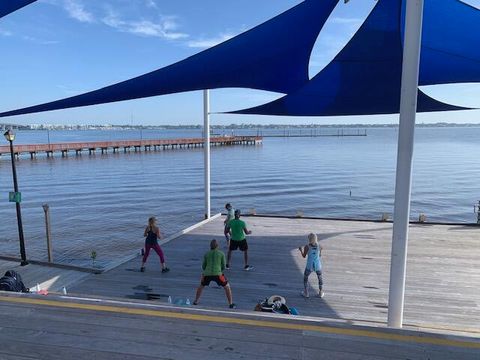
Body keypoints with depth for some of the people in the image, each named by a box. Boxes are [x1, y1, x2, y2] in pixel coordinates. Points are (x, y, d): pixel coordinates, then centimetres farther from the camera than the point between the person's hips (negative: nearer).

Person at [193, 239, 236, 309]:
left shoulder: (206, 254, 14)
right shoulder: (221, 254, 9)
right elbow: (223, 267, 10)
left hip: (207, 274, 3)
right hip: (217, 274, -2)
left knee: (201, 286, 30)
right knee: (227, 287, 16)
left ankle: (195, 302, 33)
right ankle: (231, 304, 14)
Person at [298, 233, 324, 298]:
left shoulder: (307, 246, -13)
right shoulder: (319, 246, -6)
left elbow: (304, 256, -3)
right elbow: (320, 255, 9)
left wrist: (301, 250, 15)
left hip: (309, 266, -2)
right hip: (318, 266, 2)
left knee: (305, 277, 23)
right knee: (320, 278, 27)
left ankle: (306, 293, 26)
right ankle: (320, 293, 31)